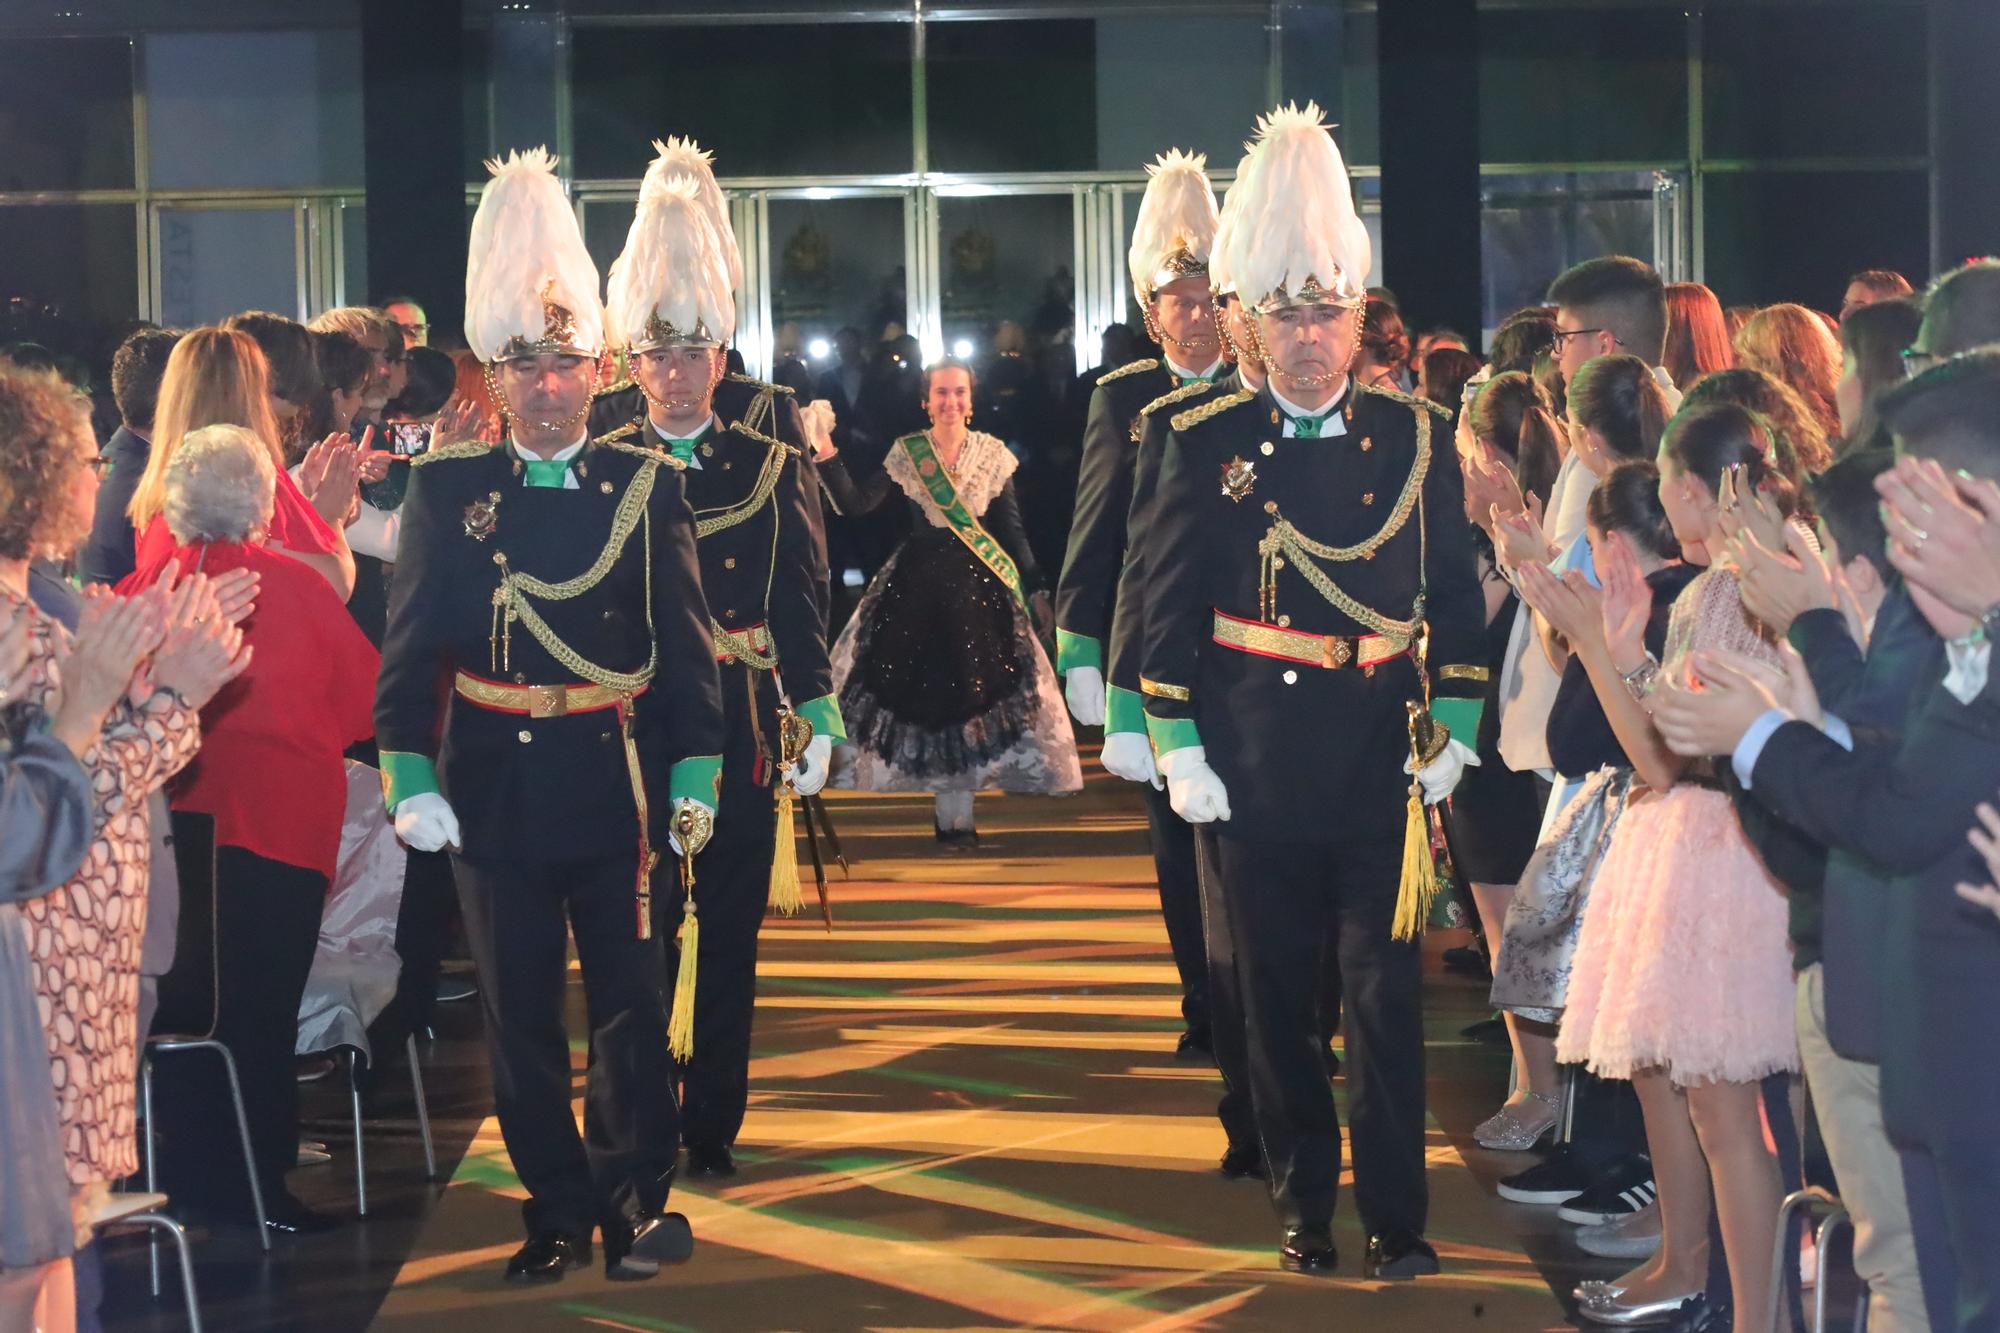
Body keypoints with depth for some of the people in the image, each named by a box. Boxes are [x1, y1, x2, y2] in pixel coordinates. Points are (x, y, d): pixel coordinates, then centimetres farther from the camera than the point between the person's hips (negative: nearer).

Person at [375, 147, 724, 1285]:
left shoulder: (650, 485, 1)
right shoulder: (447, 489, 2)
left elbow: (688, 641, 2)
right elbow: (412, 640, 2)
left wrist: (694, 775, -4)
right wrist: (409, 775, -6)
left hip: (619, 785, -1)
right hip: (496, 789, 1)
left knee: (634, 1001, 3)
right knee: (521, 1012, 7)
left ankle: (636, 1200, 17)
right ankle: (560, 1210, 18)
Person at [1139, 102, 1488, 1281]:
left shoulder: (1418, 436, 2)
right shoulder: (1207, 444, -1)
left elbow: (1458, 595, 7)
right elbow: (1168, 605, 1)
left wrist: (1452, 734, 3)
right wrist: (1179, 748, -2)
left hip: (1384, 764, 0)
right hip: (1257, 771, 0)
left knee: (1389, 993, 0)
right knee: (1278, 998, 8)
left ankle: (1397, 1216, 8)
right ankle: (1305, 1206, 19)